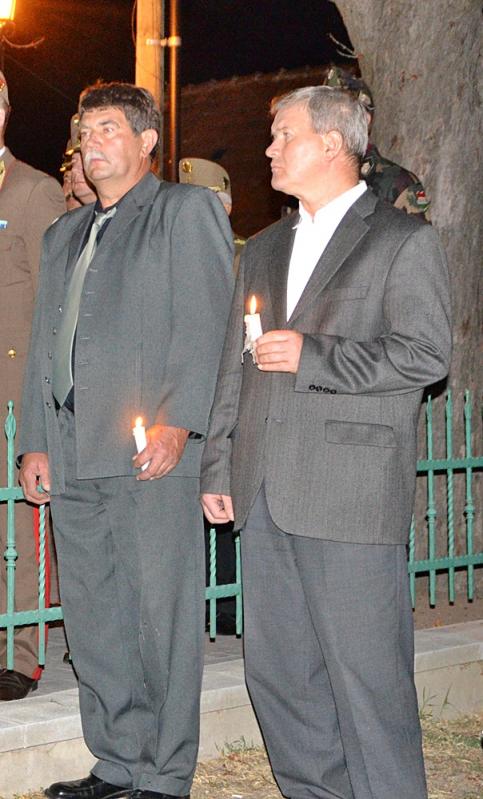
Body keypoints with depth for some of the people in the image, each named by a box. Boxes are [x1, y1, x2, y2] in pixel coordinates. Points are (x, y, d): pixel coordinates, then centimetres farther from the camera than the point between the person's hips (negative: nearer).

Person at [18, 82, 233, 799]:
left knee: (161, 617, -5)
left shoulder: (186, 210, 5)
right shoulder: (64, 235, 26)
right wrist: (36, 440, 15)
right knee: (91, 619, 8)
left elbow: (204, 324, -6)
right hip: (74, 459, 7)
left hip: (153, 452, -7)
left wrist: (176, 422, -16)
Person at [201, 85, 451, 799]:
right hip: (264, 497, 7)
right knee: (276, 668, 9)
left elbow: (427, 354, -8)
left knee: (365, 673, -5)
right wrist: (218, 468, 13)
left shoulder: (404, 242, 1)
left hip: (352, 494, -7)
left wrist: (314, 356, -14)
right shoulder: (263, 250, 22)